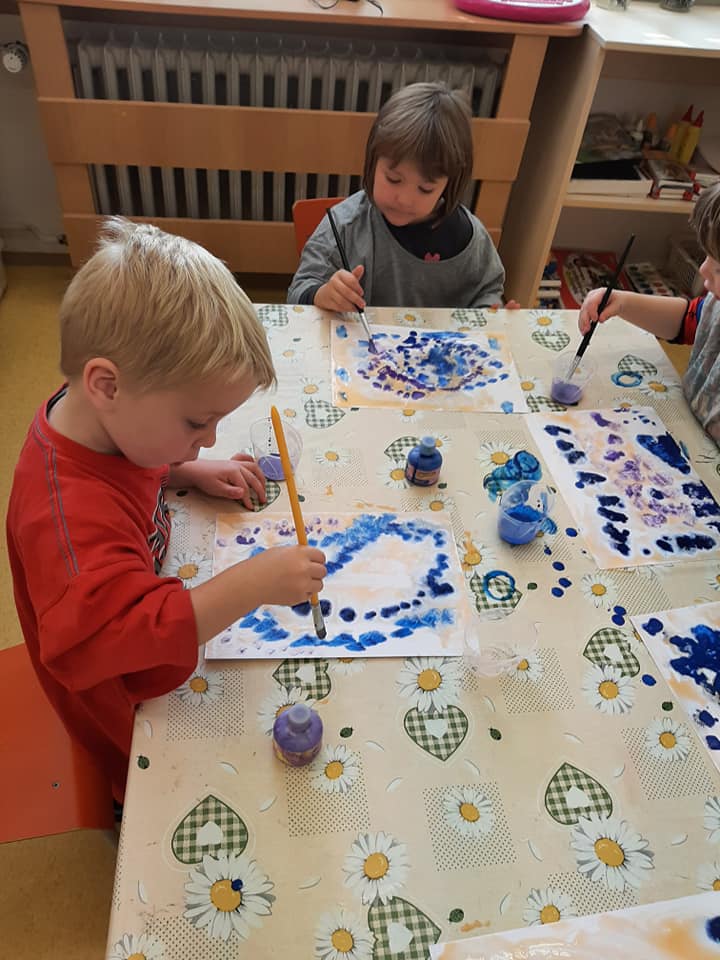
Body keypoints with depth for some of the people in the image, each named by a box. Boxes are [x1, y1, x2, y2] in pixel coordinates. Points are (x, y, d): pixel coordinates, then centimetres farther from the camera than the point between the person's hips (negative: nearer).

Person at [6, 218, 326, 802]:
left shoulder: (103, 422, -13)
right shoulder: (74, 514, -42)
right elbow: (116, 636, -51)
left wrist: (191, 472, -6)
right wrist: (250, 586, -53)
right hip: (130, 707, -8)